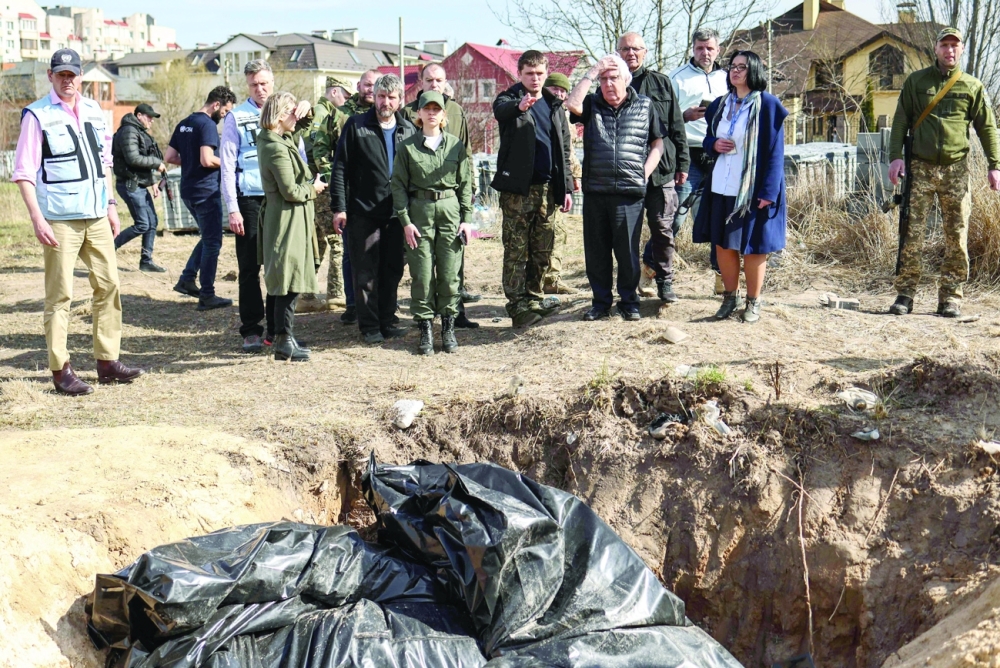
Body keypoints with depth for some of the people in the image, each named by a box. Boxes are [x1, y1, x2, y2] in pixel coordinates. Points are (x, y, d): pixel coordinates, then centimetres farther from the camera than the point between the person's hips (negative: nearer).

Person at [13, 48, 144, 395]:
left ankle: (107, 361, 17)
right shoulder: (37, 116, -6)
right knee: (60, 294, -3)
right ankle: (60, 370, 3)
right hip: (60, 220, -6)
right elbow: (23, 172, -9)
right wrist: (37, 219, -16)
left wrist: (110, 205, 15)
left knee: (109, 285, 8)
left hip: (97, 216, 6)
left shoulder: (94, 111, 11)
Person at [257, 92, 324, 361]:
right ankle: (285, 340, -3)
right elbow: (291, 192, -20)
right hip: (288, 221, -11)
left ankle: (280, 338, 24)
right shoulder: (278, 149, -19)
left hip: (277, 218, 11)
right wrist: (313, 189, -4)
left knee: (278, 282, 15)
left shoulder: (269, 141, 10)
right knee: (289, 281, -7)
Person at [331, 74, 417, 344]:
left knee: (393, 269, 9)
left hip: (397, 213, 3)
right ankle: (369, 326, 10)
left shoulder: (408, 130, 8)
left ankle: (387, 321, 21)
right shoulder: (356, 126, -1)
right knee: (365, 271, 2)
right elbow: (340, 167, -3)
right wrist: (339, 207, -9)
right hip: (363, 212, -3)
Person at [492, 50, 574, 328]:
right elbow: (500, 110, -26)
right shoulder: (510, 99, 0)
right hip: (517, 188, -5)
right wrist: (519, 105, -49)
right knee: (516, 250, -4)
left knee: (542, 251, 9)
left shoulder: (554, 107, 15)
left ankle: (533, 299, 21)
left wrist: (567, 188, 9)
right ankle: (517, 306, -2)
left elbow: (564, 151, 17)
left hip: (547, 188, 5)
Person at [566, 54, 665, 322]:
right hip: (595, 191, 2)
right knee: (596, 250, 7)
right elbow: (572, 103, -12)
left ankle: (629, 301, 16)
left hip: (629, 192, -2)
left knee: (628, 250, 2)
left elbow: (657, 143, 12)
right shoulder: (592, 105, 9)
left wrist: (644, 174, -1)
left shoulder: (645, 106, 8)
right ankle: (601, 301, 19)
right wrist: (591, 73, -6)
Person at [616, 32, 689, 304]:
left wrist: (682, 163, 5)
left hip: (661, 169, 0)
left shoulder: (661, 83, 9)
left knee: (662, 227, 1)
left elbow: (676, 126, 9)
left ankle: (665, 281, 12)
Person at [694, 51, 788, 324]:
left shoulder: (767, 105, -6)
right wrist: (714, 145, -6)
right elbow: (708, 138, 20)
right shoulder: (720, 105, 11)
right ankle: (730, 296, 24)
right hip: (721, 188, 5)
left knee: (753, 246, 3)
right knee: (722, 243, 8)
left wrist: (768, 191, -15)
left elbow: (775, 151, -9)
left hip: (753, 189, -5)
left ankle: (753, 302, 15)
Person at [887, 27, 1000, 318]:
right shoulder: (916, 82, 8)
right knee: (913, 233, -4)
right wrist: (895, 156, -5)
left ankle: (951, 297, 6)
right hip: (921, 167, -1)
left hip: (956, 169, 1)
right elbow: (901, 121, 7)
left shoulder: (973, 87, 9)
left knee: (957, 237, 0)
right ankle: (905, 294, 1)